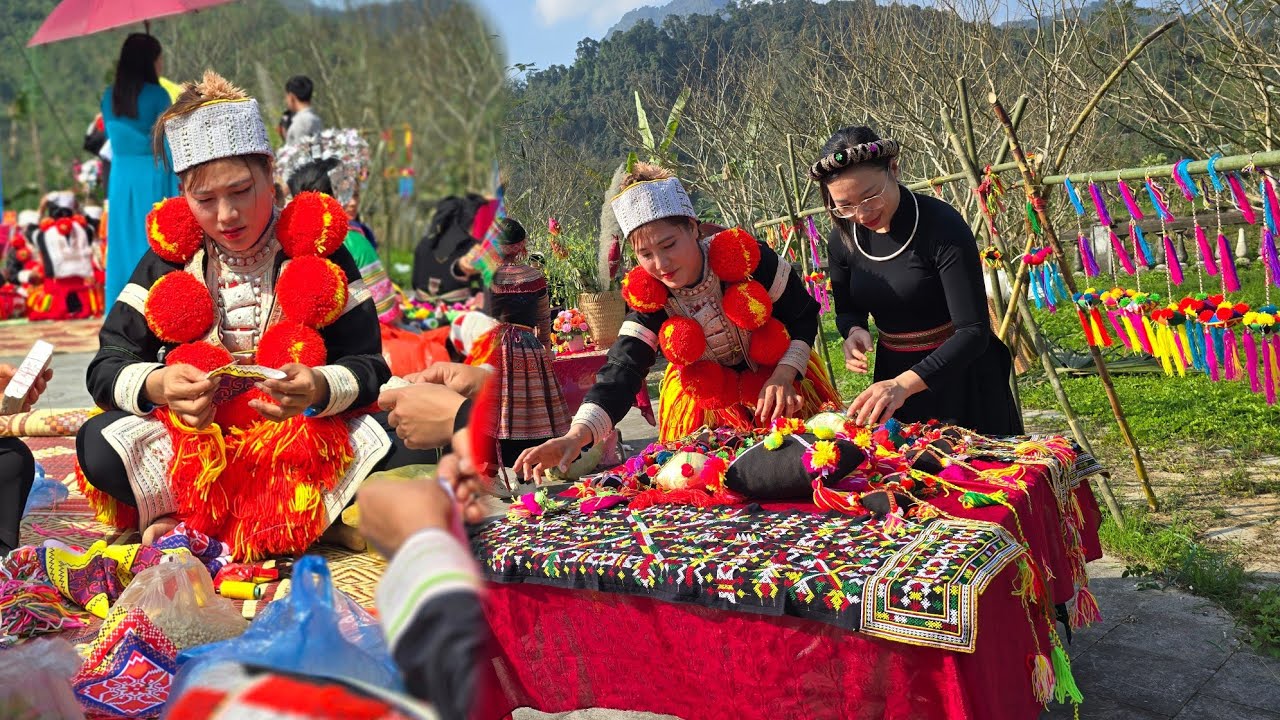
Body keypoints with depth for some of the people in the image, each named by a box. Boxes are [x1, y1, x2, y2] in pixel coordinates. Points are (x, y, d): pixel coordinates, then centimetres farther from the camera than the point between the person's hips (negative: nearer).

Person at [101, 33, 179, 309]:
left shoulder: (110, 96, 7)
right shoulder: (157, 95, -9)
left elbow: (112, 136, 12)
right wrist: (177, 183, -5)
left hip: (121, 177, 5)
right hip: (152, 175, -5)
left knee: (123, 242, 10)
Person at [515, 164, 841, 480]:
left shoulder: (743, 257, -23)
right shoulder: (648, 299, -20)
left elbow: (804, 315, -10)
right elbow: (621, 371, -30)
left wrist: (783, 376, -25)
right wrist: (576, 435, -47)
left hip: (777, 377, 0)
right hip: (706, 398, 1)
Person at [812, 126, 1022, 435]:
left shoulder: (942, 226, -24)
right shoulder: (842, 239, -8)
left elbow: (974, 331, -28)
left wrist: (905, 383, -41)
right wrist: (855, 331, -15)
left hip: (962, 376, -4)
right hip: (893, 374, 5)